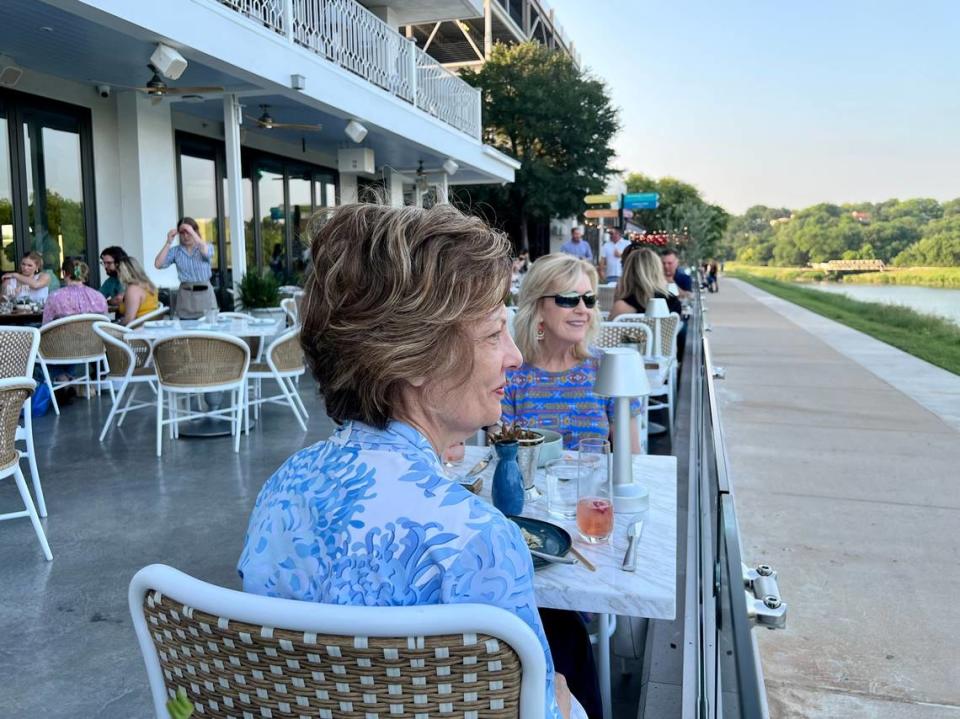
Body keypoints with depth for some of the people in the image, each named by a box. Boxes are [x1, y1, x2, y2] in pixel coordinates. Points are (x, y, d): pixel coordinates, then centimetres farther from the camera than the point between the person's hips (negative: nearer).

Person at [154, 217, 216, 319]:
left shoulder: (207, 247, 4)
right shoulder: (175, 250, 7)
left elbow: (206, 252, -21)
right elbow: (158, 264, -3)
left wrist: (192, 233, -20)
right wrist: (169, 243, -5)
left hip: (204, 293, -1)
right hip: (185, 295, 1)